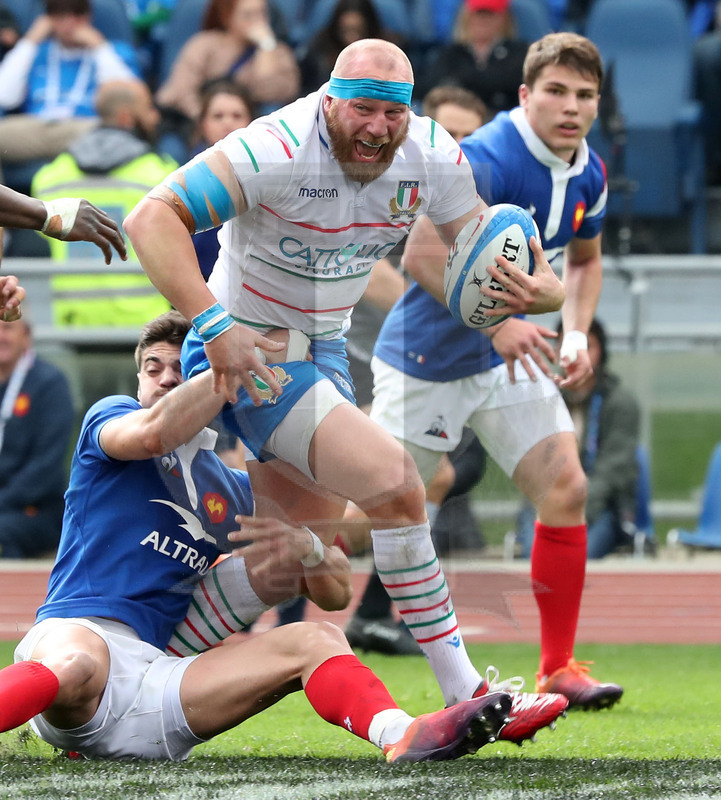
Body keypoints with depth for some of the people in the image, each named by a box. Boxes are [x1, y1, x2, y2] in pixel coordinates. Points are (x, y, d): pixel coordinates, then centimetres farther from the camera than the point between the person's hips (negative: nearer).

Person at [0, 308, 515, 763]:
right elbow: (153, 433, -15)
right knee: (75, 667, -44)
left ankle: (403, 736, -42)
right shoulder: (109, 416, 13)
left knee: (314, 640, -14)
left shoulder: (236, 491, 26)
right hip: (76, 632, -5)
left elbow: (337, 591, 23)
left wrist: (308, 547, -1)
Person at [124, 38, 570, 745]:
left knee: (311, 531, 18)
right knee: (393, 485, -20)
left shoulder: (435, 159, -9)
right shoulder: (277, 150, -28)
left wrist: (541, 289, -24)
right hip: (244, 347, -8)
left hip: (323, 346, 8)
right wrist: (213, 324, -41)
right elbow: (152, 218, -32)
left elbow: (485, 258, 0)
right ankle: (464, 694, -11)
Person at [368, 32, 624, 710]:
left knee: (565, 488, -7)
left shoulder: (588, 175, 1)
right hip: (424, 360, -6)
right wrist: (496, 323, -33)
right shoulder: (486, 159, -24)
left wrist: (576, 335, 3)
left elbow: (584, 259, 19)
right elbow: (422, 255, -29)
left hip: (508, 355, 6)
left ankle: (557, 670, 1)